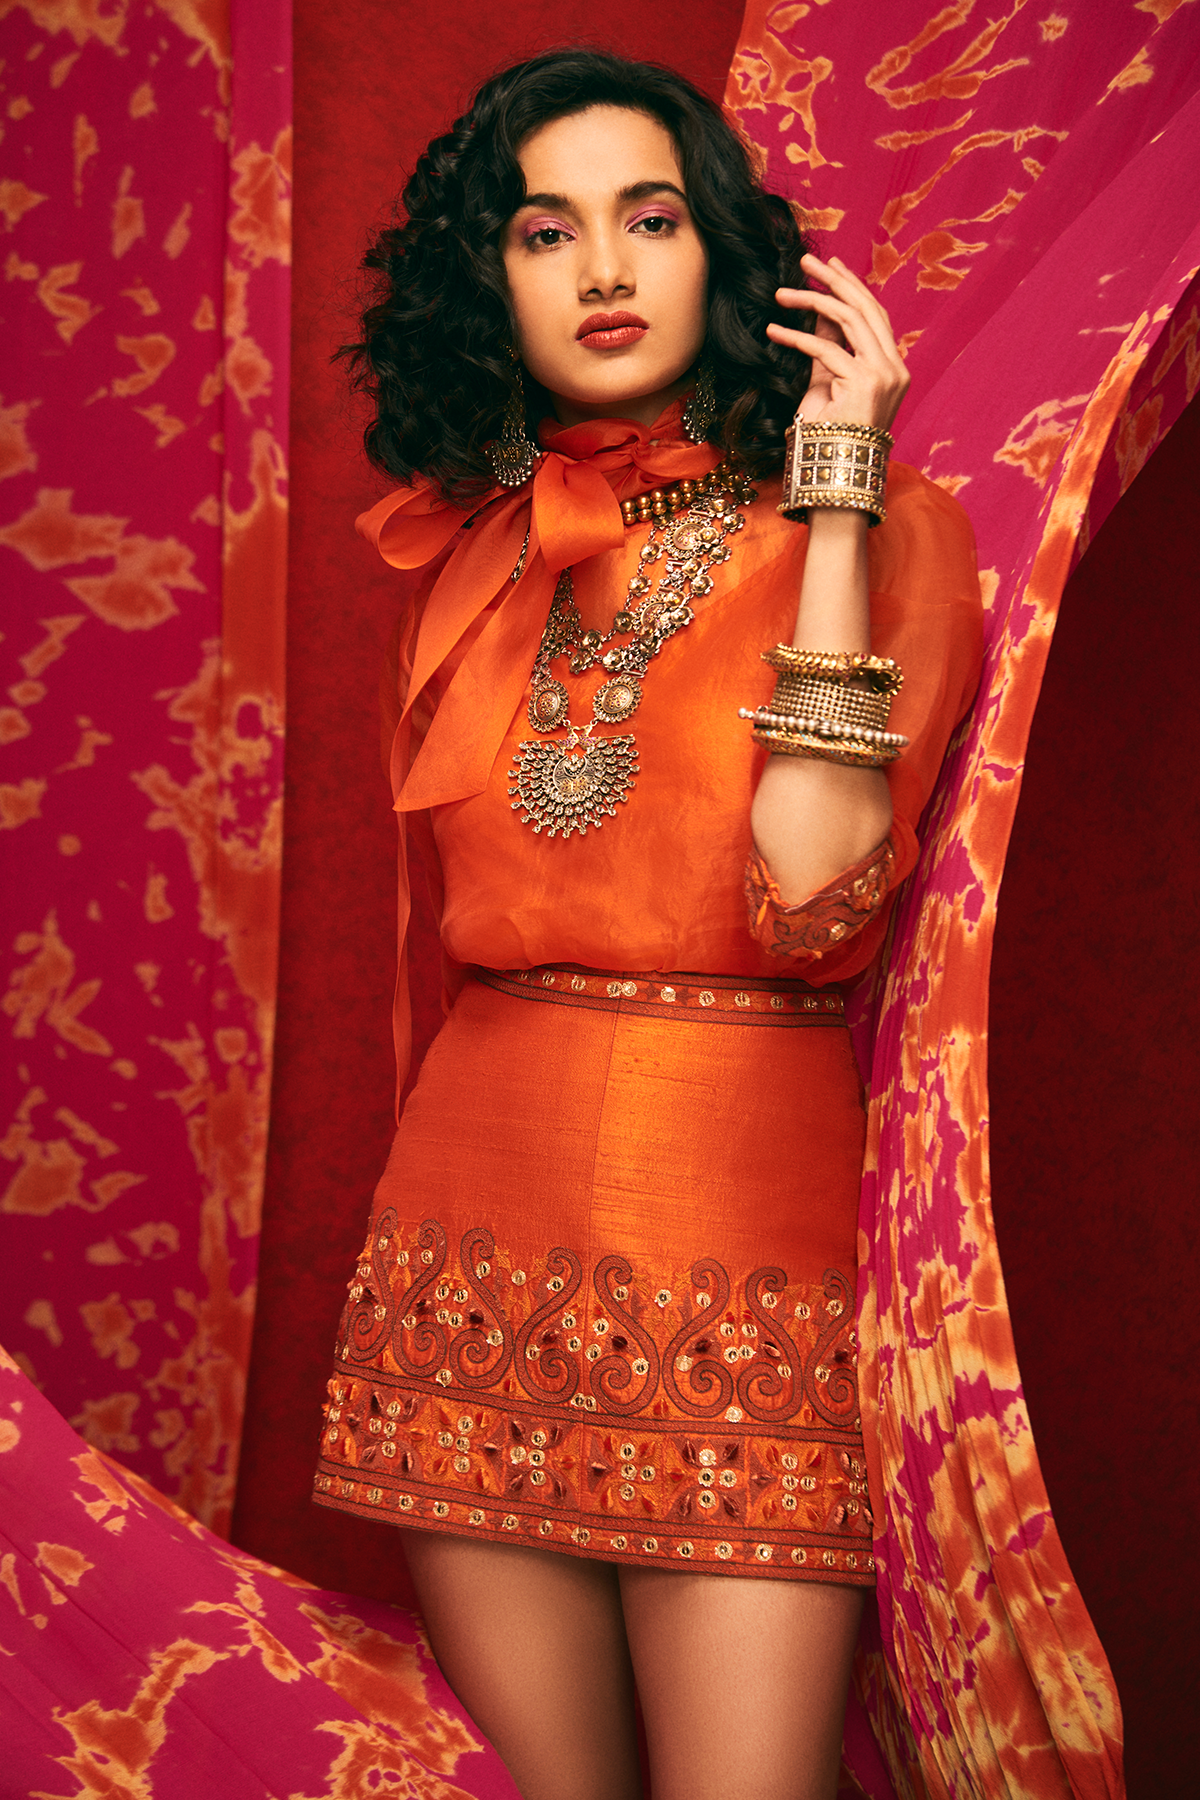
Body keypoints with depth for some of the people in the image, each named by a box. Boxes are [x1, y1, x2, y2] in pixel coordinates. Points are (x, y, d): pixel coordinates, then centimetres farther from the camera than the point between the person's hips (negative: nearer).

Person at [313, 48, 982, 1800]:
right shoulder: (467, 556, 12)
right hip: (473, 1203, 4)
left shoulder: (886, 524, 0)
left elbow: (815, 899, -17)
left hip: (753, 1195, -3)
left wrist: (834, 497, -13)